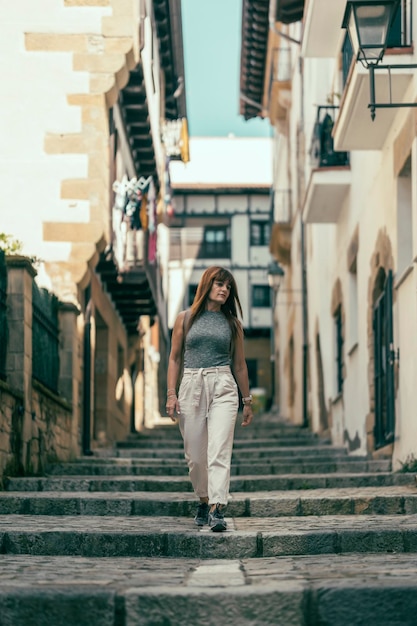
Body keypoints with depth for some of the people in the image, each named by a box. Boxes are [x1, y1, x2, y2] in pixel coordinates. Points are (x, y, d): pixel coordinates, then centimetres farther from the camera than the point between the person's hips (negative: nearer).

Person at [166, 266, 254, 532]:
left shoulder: (232, 323, 10)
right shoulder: (186, 318, 9)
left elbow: (239, 364, 15)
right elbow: (175, 358, 9)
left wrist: (248, 401, 15)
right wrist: (171, 394, 0)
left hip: (223, 387, -1)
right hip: (191, 387, 1)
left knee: (219, 451, -15)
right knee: (195, 455, 5)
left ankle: (217, 510, -20)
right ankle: (204, 500, 28)